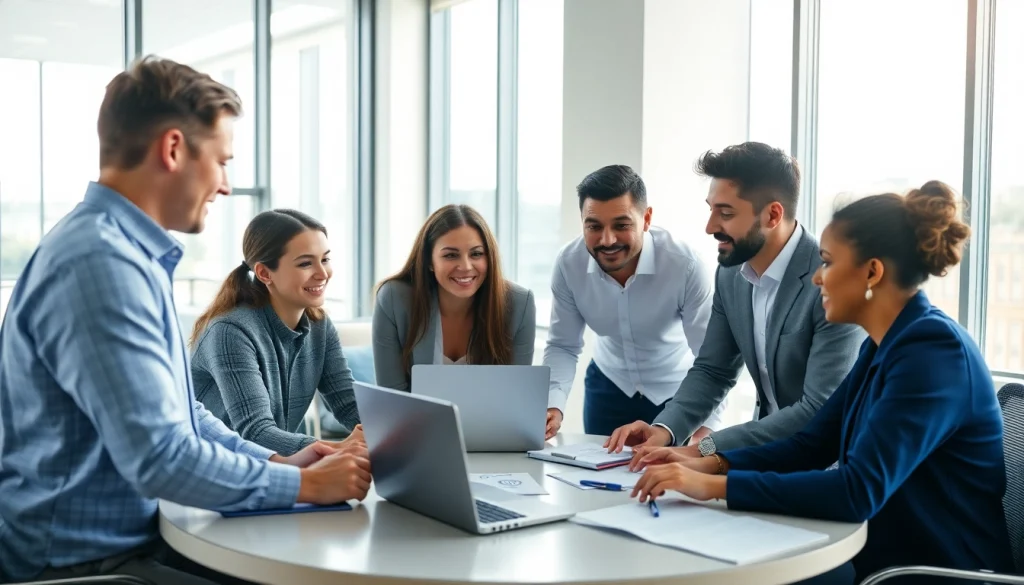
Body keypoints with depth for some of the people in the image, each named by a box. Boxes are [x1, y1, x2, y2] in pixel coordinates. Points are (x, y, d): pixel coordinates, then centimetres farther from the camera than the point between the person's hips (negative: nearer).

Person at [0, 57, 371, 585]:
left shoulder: (130, 254, 11)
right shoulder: (99, 263, -22)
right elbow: (160, 458, -26)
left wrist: (278, 462, 6)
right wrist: (304, 484, -14)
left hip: (133, 536, 9)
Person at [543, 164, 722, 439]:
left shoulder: (686, 266, -31)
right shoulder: (569, 263, -21)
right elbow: (562, 347, -9)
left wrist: (705, 433, -44)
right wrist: (552, 406, -28)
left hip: (679, 390, -3)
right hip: (608, 385, 3)